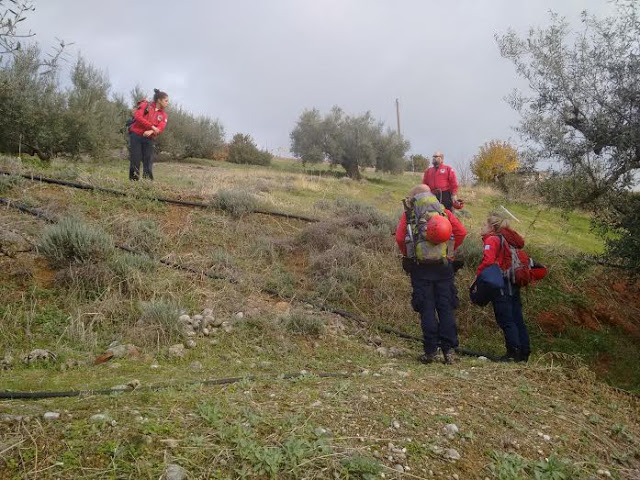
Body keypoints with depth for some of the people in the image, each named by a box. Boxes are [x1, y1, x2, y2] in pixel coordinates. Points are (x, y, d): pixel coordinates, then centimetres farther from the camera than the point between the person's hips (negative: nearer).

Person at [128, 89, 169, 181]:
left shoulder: (163, 114, 9)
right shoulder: (145, 105, -2)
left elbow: (161, 127, -6)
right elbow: (137, 116, -16)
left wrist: (151, 131, -27)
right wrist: (152, 127, -24)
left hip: (149, 138, 4)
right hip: (136, 135, -4)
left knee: (149, 161, -1)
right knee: (135, 159, -4)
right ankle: (134, 180, 3)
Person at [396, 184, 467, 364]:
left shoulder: (409, 213, 3)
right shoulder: (444, 211, 9)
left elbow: (400, 238, -8)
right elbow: (461, 232, 0)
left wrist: (408, 255, 6)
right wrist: (449, 250, 9)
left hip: (420, 267, -2)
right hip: (443, 266, 2)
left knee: (427, 309, 2)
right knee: (446, 308, 6)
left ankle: (431, 351, 2)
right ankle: (449, 350, 6)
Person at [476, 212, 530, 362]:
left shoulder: (492, 240, -9)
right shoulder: (505, 239, 17)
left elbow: (488, 261, -23)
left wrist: (478, 276, -15)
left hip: (501, 286, -9)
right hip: (513, 285, 9)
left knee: (506, 320, -5)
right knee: (517, 319, 11)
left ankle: (513, 352, -4)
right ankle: (524, 352, 15)